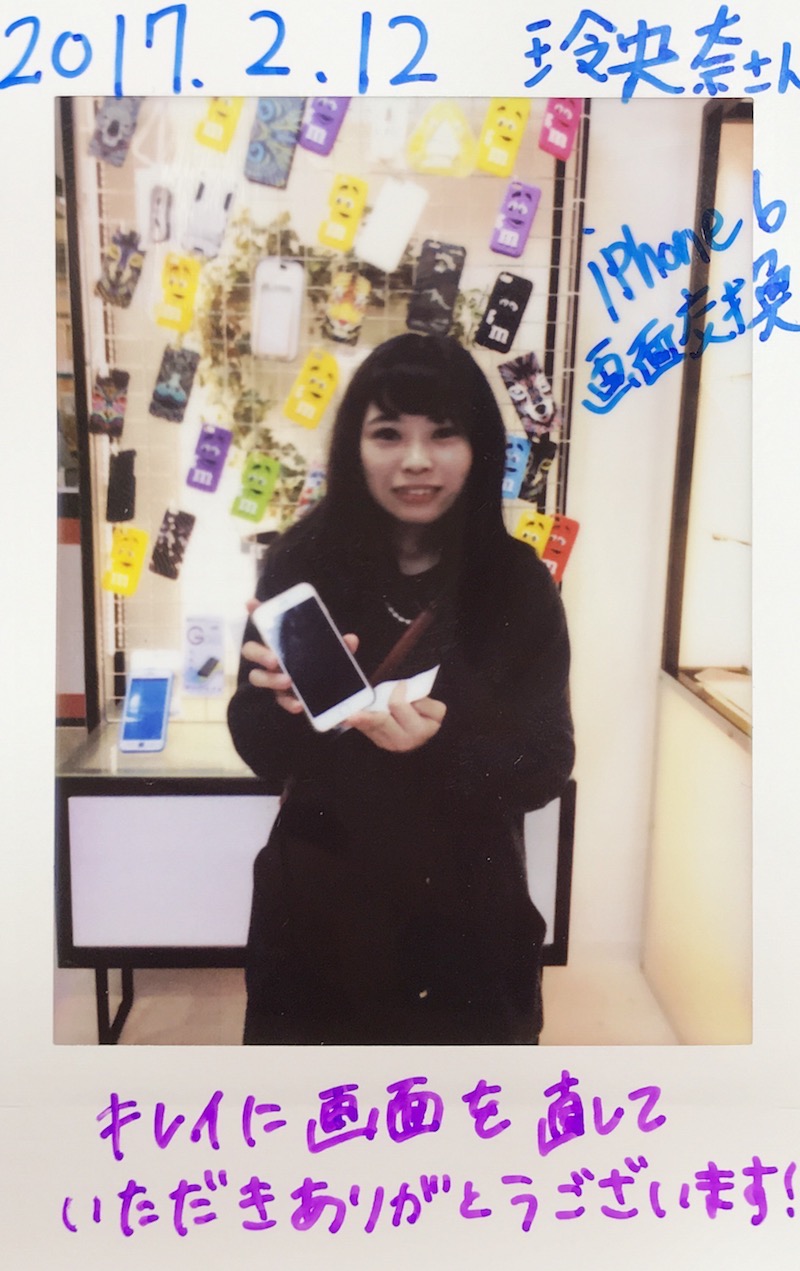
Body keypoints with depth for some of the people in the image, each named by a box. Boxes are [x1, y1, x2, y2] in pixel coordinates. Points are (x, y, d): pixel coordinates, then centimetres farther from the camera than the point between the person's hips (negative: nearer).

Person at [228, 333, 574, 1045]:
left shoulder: (518, 583, -10)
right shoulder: (302, 563, -10)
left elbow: (548, 766, -10)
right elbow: (261, 752, -7)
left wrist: (444, 740, -28)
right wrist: (291, 705, -29)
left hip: (466, 914, 0)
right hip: (318, 910, 1)